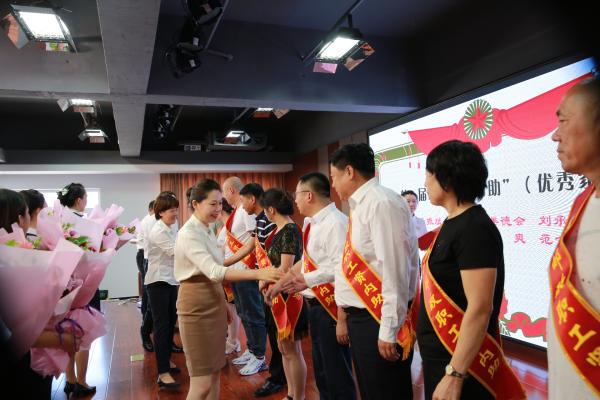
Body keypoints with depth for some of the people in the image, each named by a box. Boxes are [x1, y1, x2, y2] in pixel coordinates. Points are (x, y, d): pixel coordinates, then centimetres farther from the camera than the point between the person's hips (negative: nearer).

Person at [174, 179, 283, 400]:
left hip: (214, 303, 9)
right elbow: (214, 272, -33)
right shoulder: (188, 234, -19)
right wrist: (258, 274, -42)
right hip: (196, 306, -9)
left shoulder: (208, 230, 8)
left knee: (215, 372, 15)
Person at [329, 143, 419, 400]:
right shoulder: (361, 205, 11)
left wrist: (388, 330, -21)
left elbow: (394, 271, -23)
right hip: (360, 317, 10)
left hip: (377, 321, -10)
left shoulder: (381, 203, -18)